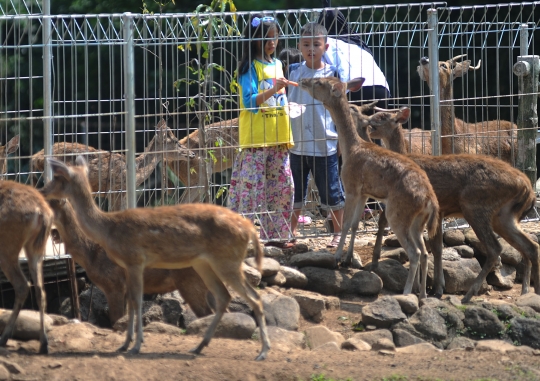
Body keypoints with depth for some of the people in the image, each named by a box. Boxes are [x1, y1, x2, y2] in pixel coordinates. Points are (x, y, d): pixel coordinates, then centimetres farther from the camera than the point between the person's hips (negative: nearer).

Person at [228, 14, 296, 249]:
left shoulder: (277, 65, 14)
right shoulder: (250, 68, -8)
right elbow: (249, 102, -17)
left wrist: (287, 136, 18)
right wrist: (273, 90, -28)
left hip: (278, 138, 7)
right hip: (255, 139, -7)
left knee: (283, 186, 8)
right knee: (251, 186, -8)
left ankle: (276, 234, 16)